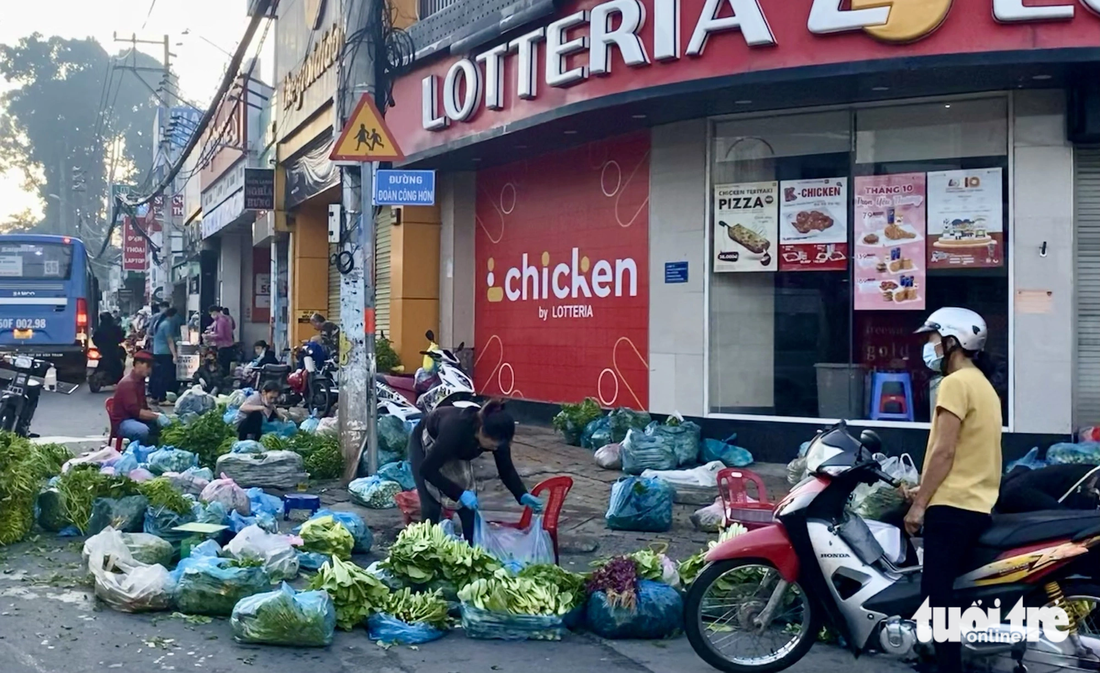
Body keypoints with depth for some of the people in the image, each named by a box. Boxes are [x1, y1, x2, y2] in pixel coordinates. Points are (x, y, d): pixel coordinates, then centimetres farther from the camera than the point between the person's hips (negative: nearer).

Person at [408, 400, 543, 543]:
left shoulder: (496, 434, -29)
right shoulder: (456, 429, -45)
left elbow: (506, 469, -13)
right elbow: (427, 469, -38)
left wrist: (523, 496, -27)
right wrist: (460, 493, -42)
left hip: (456, 451, 5)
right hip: (426, 443, -5)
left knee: (469, 505, -3)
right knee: (432, 506, -13)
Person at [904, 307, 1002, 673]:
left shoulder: (955, 383, -11)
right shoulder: (982, 384, 20)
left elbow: (944, 451, -17)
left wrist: (919, 504, -13)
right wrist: (925, 490, 19)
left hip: (953, 505, -10)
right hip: (975, 503, 10)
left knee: (936, 594, -11)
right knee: (944, 591, 14)